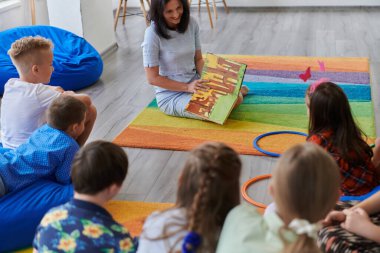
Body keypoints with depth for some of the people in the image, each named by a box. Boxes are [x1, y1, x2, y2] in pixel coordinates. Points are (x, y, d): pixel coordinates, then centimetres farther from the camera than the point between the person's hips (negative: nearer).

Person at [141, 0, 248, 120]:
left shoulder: (191, 23, -3)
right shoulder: (153, 33, -19)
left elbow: (198, 59, 9)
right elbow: (152, 78, -17)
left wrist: (205, 79, -11)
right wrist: (187, 87, -21)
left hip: (195, 83, 5)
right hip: (170, 94, -5)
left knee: (236, 99, -14)